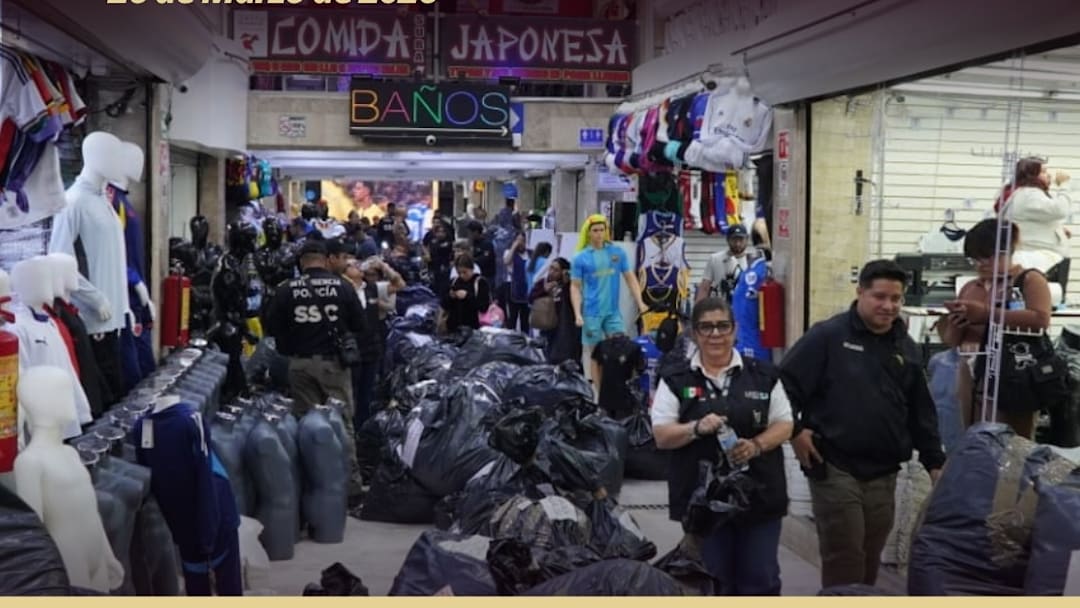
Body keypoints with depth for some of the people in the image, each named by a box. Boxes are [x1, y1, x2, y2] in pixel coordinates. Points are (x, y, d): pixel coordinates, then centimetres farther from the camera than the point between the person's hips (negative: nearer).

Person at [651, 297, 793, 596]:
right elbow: (661, 435, -2)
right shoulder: (675, 380, 2)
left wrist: (757, 444, -14)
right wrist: (696, 428, -21)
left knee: (761, 580, 7)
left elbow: (784, 424, 5)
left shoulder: (764, 375, 5)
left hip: (759, 494, 1)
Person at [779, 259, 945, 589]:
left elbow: (922, 412, 14)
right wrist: (795, 431, -14)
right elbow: (785, 382, -9)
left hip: (883, 474, 6)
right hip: (835, 469, -5)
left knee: (869, 562, 15)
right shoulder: (828, 336, -8)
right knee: (843, 562, -2)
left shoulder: (906, 348, 10)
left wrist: (935, 463, 12)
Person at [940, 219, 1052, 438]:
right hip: (972, 378, 6)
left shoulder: (1029, 279, 1)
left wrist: (986, 314, -20)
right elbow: (950, 340, 20)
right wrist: (956, 323, -4)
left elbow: (1040, 319, -18)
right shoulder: (970, 288, 17)